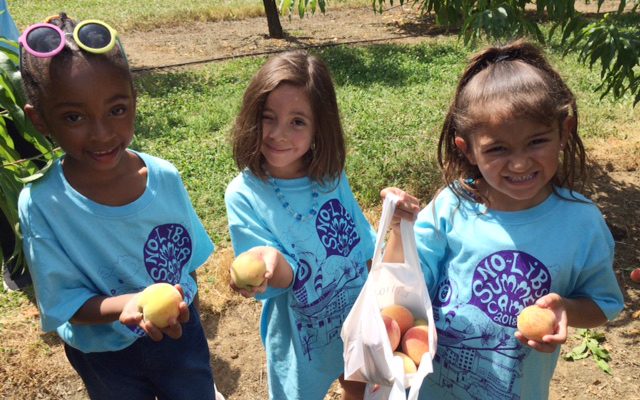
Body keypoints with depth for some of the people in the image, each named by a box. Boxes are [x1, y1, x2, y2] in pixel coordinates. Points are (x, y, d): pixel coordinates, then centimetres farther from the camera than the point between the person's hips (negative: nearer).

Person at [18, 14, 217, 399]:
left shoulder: (164, 177, -17)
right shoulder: (41, 205, -24)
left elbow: (187, 259, -2)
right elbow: (65, 302, -17)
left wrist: (190, 313, 9)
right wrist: (125, 304, -36)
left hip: (181, 334, 2)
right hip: (106, 355, -1)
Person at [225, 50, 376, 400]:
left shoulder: (331, 176, -11)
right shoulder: (245, 194, -22)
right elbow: (281, 279, -24)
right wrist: (272, 261, -45)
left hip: (358, 317, 4)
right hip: (302, 336, -3)